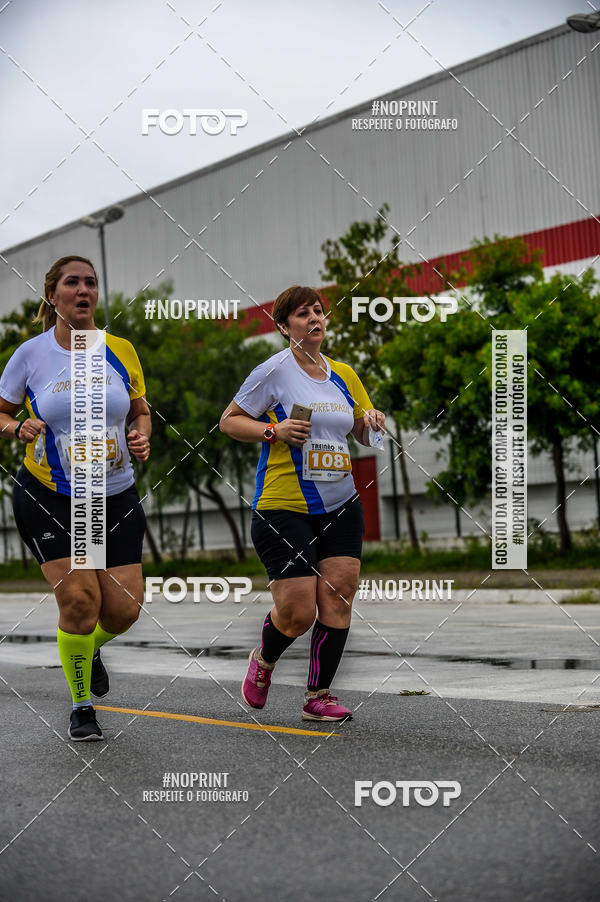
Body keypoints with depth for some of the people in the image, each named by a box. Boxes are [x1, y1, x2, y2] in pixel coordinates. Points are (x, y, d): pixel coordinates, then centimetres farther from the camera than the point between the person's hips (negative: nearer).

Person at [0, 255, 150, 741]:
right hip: (48, 499, -3)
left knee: (123, 609, -2)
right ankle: (82, 707, 9)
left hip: (115, 499, 3)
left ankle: (90, 650, 35)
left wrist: (142, 436, -9)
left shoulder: (120, 350, 0)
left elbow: (140, 410, 12)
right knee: (79, 598, -13)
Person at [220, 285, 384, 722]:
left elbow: (364, 434, 22)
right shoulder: (274, 371, -5)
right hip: (283, 509, -5)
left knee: (338, 597, -4)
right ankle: (263, 660, 25)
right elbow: (229, 421, -1)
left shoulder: (343, 374, 11)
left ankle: (319, 694, 8)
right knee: (298, 612, -8)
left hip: (341, 507, 5)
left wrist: (372, 424, -1)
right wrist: (274, 430, -16)